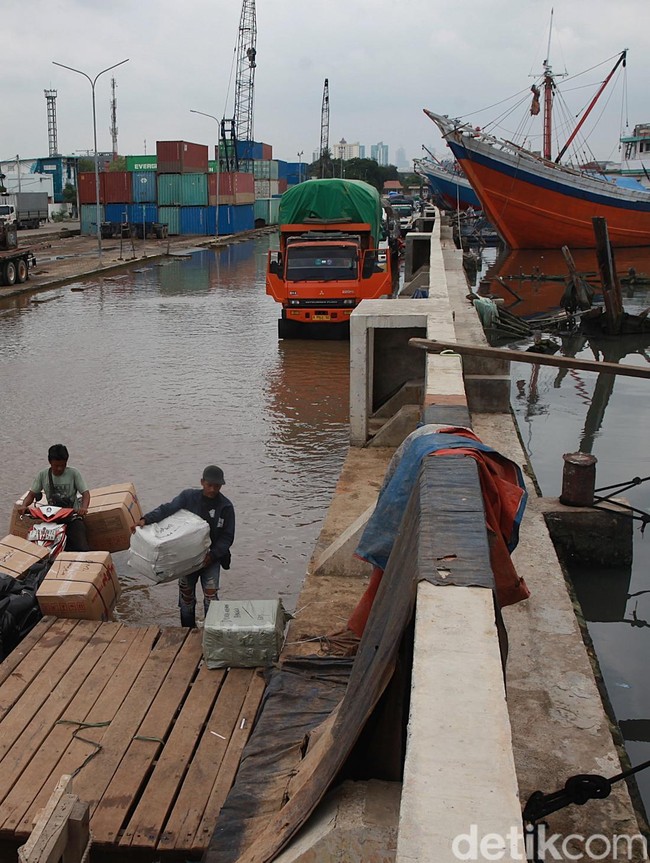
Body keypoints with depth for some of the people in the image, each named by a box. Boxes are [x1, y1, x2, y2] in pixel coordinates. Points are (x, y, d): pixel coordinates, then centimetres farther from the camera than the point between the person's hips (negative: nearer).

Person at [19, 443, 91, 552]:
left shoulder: (73, 473, -2)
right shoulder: (43, 475, 5)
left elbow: (85, 493, -4)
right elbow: (32, 494, 10)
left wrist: (83, 508, -25)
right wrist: (24, 506, -12)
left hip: (72, 516, -2)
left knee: (82, 549, -22)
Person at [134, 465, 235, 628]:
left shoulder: (225, 507, -9)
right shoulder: (188, 497, -7)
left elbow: (227, 537, -6)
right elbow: (167, 509, -13)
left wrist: (212, 555, -18)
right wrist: (146, 519, -30)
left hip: (211, 558, -2)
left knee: (210, 596, -9)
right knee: (186, 596, 10)